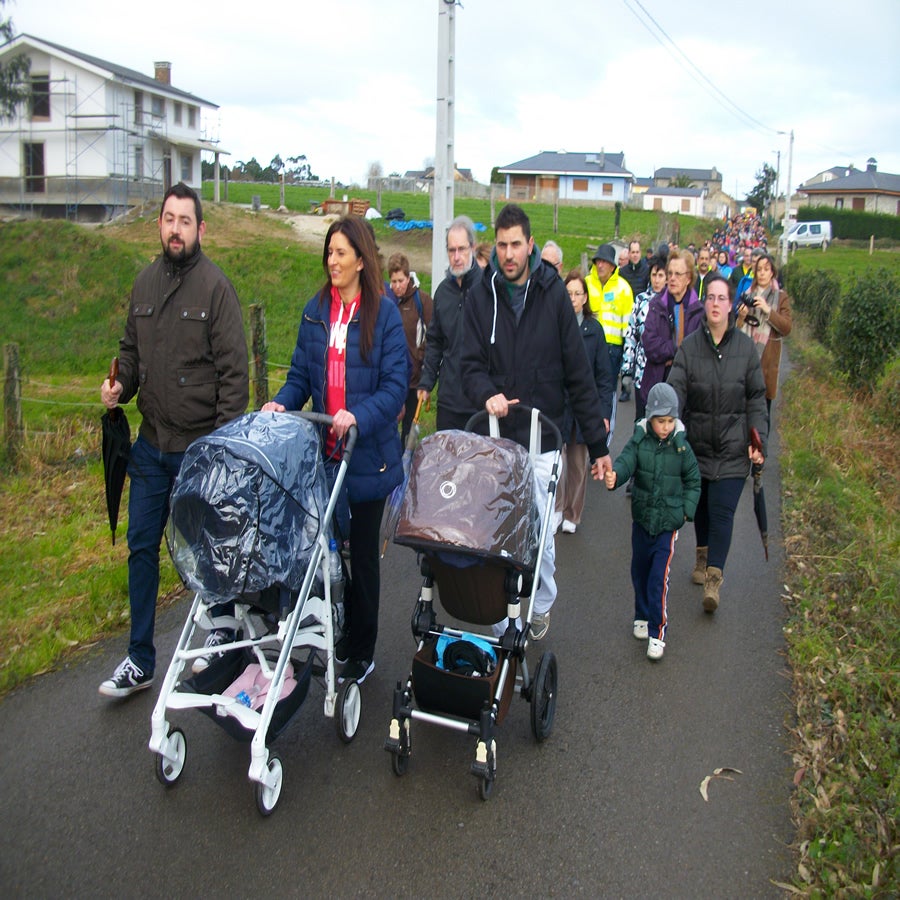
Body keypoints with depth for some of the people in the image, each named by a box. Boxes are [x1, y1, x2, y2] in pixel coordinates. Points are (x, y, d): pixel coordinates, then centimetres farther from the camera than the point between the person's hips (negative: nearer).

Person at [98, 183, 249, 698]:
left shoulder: (215, 286, -10)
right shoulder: (146, 283, 8)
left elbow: (234, 369, -12)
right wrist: (120, 386, -1)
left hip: (201, 447, -6)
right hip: (151, 443, 6)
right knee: (142, 547, 9)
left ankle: (223, 633, 34)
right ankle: (140, 660, 22)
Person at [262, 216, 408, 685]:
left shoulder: (384, 313, -8)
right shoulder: (315, 311, 7)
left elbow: (395, 384, -13)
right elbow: (301, 374, 9)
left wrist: (358, 415, -28)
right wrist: (281, 401, -10)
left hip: (367, 455, -4)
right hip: (322, 452, 4)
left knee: (362, 553, 8)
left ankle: (361, 652, 23)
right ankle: (333, 638, 30)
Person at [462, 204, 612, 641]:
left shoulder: (553, 293, -2)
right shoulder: (481, 295, 1)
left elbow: (578, 373, -1)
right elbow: (472, 363, 1)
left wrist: (598, 444, -1)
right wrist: (487, 393, -23)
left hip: (542, 438, -1)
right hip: (495, 436, 1)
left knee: (538, 531, 3)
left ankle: (542, 604, 29)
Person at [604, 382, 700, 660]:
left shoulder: (681, 447, -5)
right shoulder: (639, 441, -5)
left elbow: (693, 481, 6)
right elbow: (626, 461, -22)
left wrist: (686, 510, -3)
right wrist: (614, 475, -44)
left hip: (668, 522, -2)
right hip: (641, 518, 2)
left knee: (659, 578, -6)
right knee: (639, 571, 15)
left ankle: (657, 633, 4)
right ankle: (642, 617, 36)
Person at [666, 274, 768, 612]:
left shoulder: (746, 347, -1)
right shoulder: (689, 346, -3)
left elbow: (756, 398, 4)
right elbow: (676, 391, -11)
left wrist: (758, 440, -2)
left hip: (732, 447, -1)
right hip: (697, 442, 1)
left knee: (722, 511, -8)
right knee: (701, 506, 15)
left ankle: (714, 578, -4)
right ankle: (703, 555, 38)